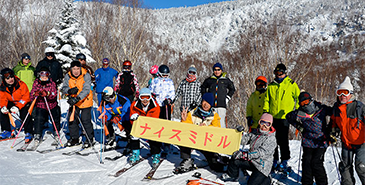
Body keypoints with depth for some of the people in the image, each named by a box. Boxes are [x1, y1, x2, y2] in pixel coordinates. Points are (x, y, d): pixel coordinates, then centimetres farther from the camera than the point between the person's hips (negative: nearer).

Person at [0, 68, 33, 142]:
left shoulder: (21, 85, -24)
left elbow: (26, 97, -23)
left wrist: (18, 107, -33)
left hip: (23, 103, -5)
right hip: (11, 102, 5)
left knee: (25, 116, -25)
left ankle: (28, 133, -10)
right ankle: (7, 131, 2)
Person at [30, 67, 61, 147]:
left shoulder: (52, 83, -6)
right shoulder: (36, 83, -2)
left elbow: (54, 95, -21)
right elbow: (31, 96, -7)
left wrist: (47, 94, -42)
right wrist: (35, 94, -31)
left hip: (52, 106, 1)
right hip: (40, 106, 0)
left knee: (55, 120, 11)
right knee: (38, 119, -19)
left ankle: (56, 135, 33)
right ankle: (37, 136, -7)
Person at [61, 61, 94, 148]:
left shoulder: (86, 76, -20)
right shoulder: (68, 76, -6)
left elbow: (86, 90, -29)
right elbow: (63, 88, -4)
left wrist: (77, 98, -42)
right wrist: (70, 91, -27)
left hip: (85, 101, -4)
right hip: (73, 101, 5)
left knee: (86, 121, -6)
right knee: (72, 120, 5)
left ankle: (89, 139, 12)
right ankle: (74, 139, 23)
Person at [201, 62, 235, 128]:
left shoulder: (226, 80, 9)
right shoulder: (209, 80, 10)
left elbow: (232, 89, 21)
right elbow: (203, 88, 24)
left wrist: (227, 98, 11)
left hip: (222, 105, -1)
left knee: (221, 122, -9)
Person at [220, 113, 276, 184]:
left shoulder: (271, 139, -17)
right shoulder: (255, 132, 4)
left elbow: (262, 152, -26)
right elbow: (244, 140, 8)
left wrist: (245, 155, -32)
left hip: (262, 166, -6)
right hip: (251, 160, 6)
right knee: (235, 158, -11)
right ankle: (231, 175, 14)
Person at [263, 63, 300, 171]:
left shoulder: (292, 84, 4)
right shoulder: (271, 86, 13)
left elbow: (298, 98, 7)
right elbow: (267, 100, 17)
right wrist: (265, 111, 7)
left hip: (284, 117, -4)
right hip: (272, 117, 4)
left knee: (283, 141, -3)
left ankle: (284, 161, 10)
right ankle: (274, 160, 18)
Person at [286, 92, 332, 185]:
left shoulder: (322, 109, -9)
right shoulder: (300, 114, -7)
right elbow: (289, 116, 11)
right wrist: (298, 126, 5)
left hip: (321, 142, -2)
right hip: (308, 142, 2)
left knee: (316, 163, -8)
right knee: (306, 162, 2)